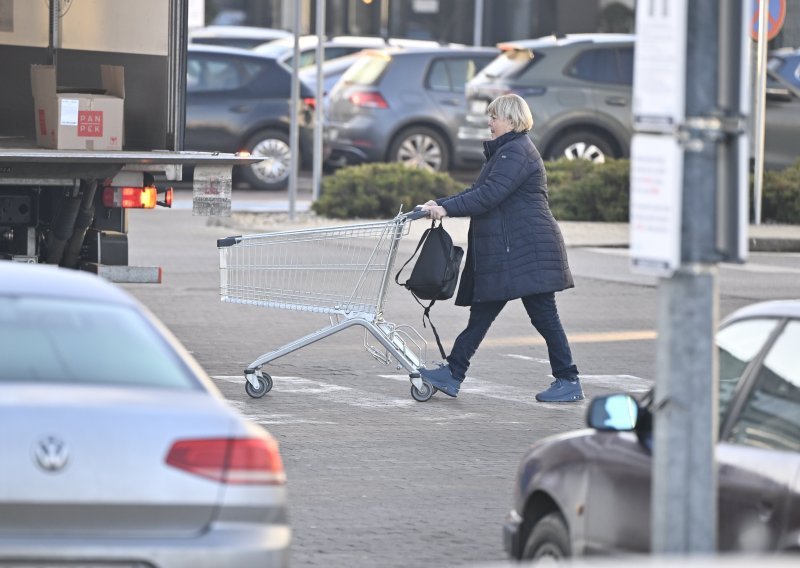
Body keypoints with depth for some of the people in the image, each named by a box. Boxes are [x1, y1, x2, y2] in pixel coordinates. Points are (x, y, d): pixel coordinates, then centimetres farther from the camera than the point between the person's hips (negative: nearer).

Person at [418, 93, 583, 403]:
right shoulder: (505, 151, 21)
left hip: (527, 249, -11)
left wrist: (447, 208, -20)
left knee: (543, 316, -5)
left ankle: (569, 382, 1)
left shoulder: (516, 153, -13)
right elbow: (478, 192, 20)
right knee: (481, 312, 8)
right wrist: (440, 203, 10)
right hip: (505, 251, 11)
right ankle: (453, 373, 8)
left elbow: (489, 195, -22)